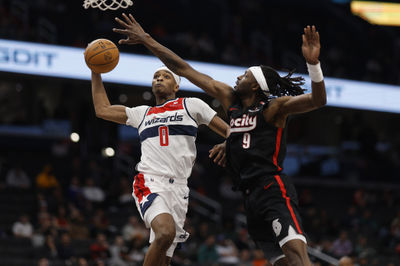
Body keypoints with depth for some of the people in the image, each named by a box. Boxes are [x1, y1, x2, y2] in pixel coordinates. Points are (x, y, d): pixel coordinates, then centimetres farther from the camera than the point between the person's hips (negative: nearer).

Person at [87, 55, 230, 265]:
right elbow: (102, 110, 25)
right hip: (149, 182, -1)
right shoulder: (142, 113, 22)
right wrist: (96, 73, 22)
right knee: (166, 232, -32)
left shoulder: (191, 106, 14)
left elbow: (229, 131, 10)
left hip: (178, 188, 1)